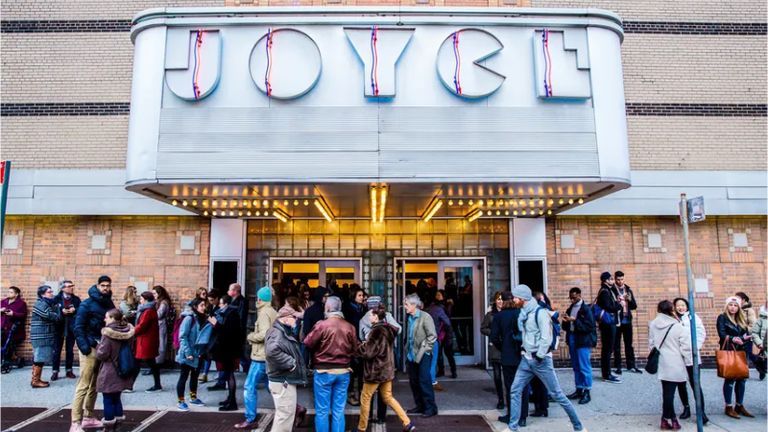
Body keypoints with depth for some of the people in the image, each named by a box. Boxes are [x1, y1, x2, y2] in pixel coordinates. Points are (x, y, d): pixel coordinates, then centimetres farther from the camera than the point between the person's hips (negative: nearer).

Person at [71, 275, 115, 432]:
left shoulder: (110, 304, 9)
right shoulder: (87, 304, -10)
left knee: (94, 385, 14)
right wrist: (84, 347, -20)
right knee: (83, 386, -7)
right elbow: (78, 327, -13)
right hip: (91, 348, -7)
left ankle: (88, 418, 24)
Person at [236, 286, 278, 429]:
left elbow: (263, 335, -24)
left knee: (250, 387, -3)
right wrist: (254, 335, 10)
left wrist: (250, 336, -8)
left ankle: (250, 420, 0)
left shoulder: (264, 313, -14)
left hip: (261, 356, -9)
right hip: (271, 355, 9)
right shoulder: (274, 312, 13)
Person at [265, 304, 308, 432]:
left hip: (285, 380, 10)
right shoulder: (277, 333, -20)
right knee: (285, 415, -3)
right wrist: (290, 363, -28)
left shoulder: (284, 331, 13)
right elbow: (271, 351, -37)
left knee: (284, 414, 21)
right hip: (283, 382, -10)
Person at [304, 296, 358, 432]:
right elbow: (354, 349, 7)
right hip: (343, 372, 4)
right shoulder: (350, 327, -2)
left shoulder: (322, 325, -14)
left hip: (324, 371, -3)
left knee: (322, 410, 7)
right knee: (339, 410, 11)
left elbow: (308, 343, -5)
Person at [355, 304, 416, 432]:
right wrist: (366, 344, 11)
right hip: (387, 368, 8)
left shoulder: (377, 330, -19)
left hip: (375, 370, -8)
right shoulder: (388, 329, 7)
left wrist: (356, 347, -3)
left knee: (365, 399, 7)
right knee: (387, 397, 15)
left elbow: (368, 352, -19)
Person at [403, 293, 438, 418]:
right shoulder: (410, 318, 9)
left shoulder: (425, 317, -11)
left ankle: (431, 408, 7)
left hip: (423, 355, -7)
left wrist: (424, 349, -14)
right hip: (412, 354, 7)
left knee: (424, 381, -3)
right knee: (413, 381, 10)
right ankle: (420, 405, 23)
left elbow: (432, 336, -13)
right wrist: (407, 350, 9)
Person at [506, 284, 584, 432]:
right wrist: (524, 349, 7)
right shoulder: (523, 313, 7)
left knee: (556, 394, 1)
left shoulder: (540, 312, -16)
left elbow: (546, 337, -20)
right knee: (515, 390, 4)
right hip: (526, 359, 7)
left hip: (541, 360, -7)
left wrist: (539, 356, -15)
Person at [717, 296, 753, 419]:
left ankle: (740, 406, 19)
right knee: (730, 379, -3)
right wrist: (732, 339, -31)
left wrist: (744, 338, -15)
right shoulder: (722, 318, -4)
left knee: (742, 379, 7)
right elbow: (722, 334, -14)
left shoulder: (741, 319, 14)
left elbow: (746, 334, 7)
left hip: (741, 352, 6)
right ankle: (729, 407, 5)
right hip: (728, 352, -6)